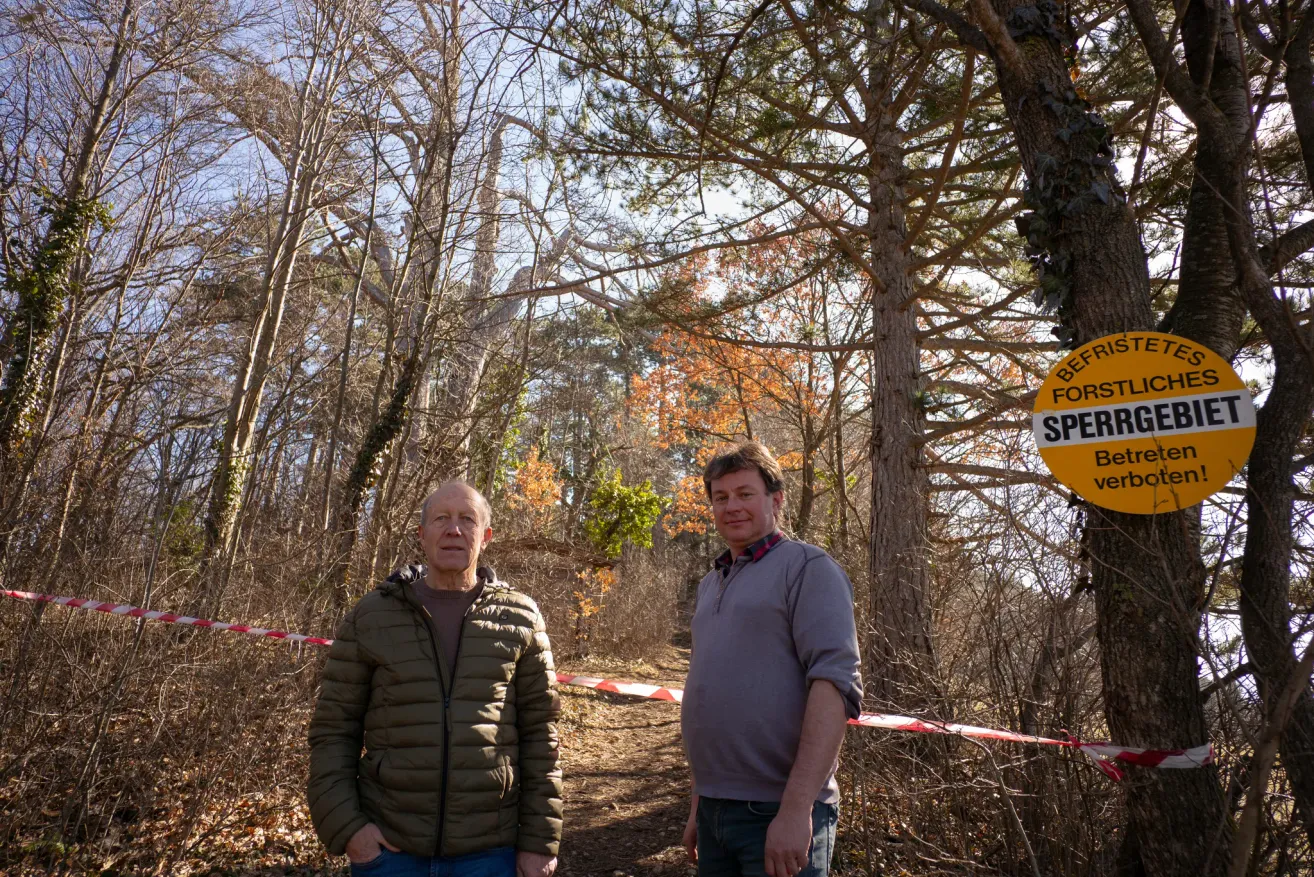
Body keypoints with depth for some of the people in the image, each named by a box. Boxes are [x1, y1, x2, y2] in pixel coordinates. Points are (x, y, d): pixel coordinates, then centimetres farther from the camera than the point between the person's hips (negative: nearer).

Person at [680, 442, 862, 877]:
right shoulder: (709, 585, 15)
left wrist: (796, 808, -24)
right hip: (714, 811, 7)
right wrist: (698, 805, 19)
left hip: (777, 813, -7)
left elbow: (836, 682, -18)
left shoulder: (806, 567, -7)